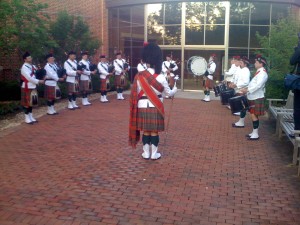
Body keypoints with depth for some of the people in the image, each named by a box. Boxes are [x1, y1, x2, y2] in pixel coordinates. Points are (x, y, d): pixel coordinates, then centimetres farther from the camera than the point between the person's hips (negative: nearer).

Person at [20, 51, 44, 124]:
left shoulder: (33, 66, 11)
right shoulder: (24, 67, -14)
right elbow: (29, 78, -21)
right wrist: (38, 81, -19)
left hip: (33, 87, 8)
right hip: (27, 87, -8)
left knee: (31, 103, 14)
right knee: (27, 103, 1)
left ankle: (31, 117, 22)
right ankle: (27, 118, 8)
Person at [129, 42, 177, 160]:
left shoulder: (139, 76, -7)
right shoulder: (160, 77, -9)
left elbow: (135, 94, -1)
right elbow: (169, 92, 3)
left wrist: (139, 104, 15)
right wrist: (175, 89, 24)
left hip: (143, 107, 1)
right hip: (156, 107, -1)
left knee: (145, 131, 11)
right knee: (154, 131, 8)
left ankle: (146, 153, 19)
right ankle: (154, 154, 16)